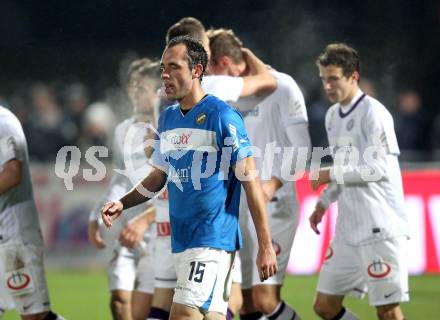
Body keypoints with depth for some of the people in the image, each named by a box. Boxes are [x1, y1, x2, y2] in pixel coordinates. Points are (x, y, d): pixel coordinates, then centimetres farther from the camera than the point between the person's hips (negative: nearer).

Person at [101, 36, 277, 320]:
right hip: (181, 240, 7)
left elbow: (250, 180, -10)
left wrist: (266, 246, -12)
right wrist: (122, 204, 8)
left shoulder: (222, 117, -9)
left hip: (213, 240, -7)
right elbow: (159, 175, 25)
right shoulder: (167, 118, 13)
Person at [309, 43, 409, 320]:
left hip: (381, 229, -9)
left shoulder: (373, 113, -11)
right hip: (348, 229, 9)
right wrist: (323, 203, 15)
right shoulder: (333, 115, 15)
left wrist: (331, 175, -11)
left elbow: (380, 168, -17)